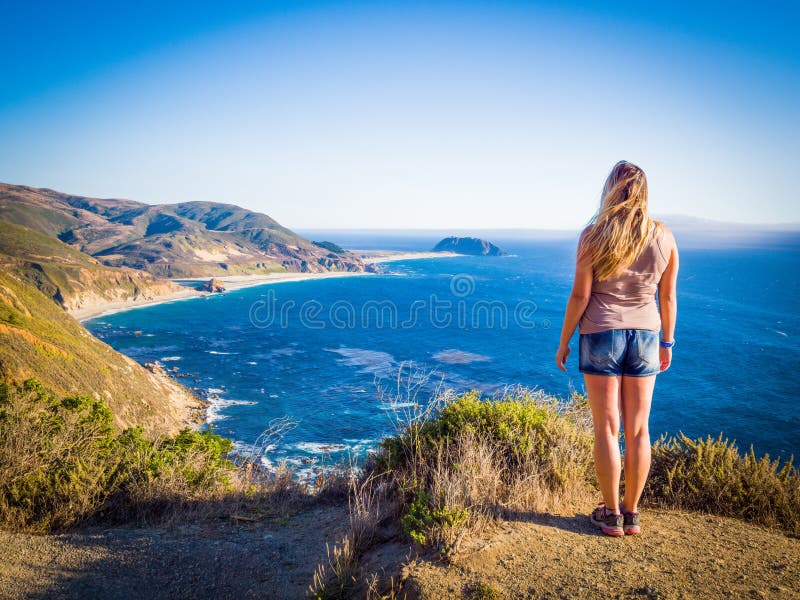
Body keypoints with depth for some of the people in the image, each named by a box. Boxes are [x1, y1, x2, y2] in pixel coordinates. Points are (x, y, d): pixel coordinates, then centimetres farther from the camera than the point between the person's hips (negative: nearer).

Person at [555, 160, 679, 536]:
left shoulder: (594, 235, -10)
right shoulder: (663, 236, 0)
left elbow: (580, 296, -10)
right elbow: (668, 297, 5)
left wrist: (563, 343, 0)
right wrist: (667, 342, 17)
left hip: (600, 336, -3)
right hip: (644, 336, 3)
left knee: (606, 428, 6)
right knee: (638, 430, 11)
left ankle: (611, 515, 17)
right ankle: (632, 514, 23)